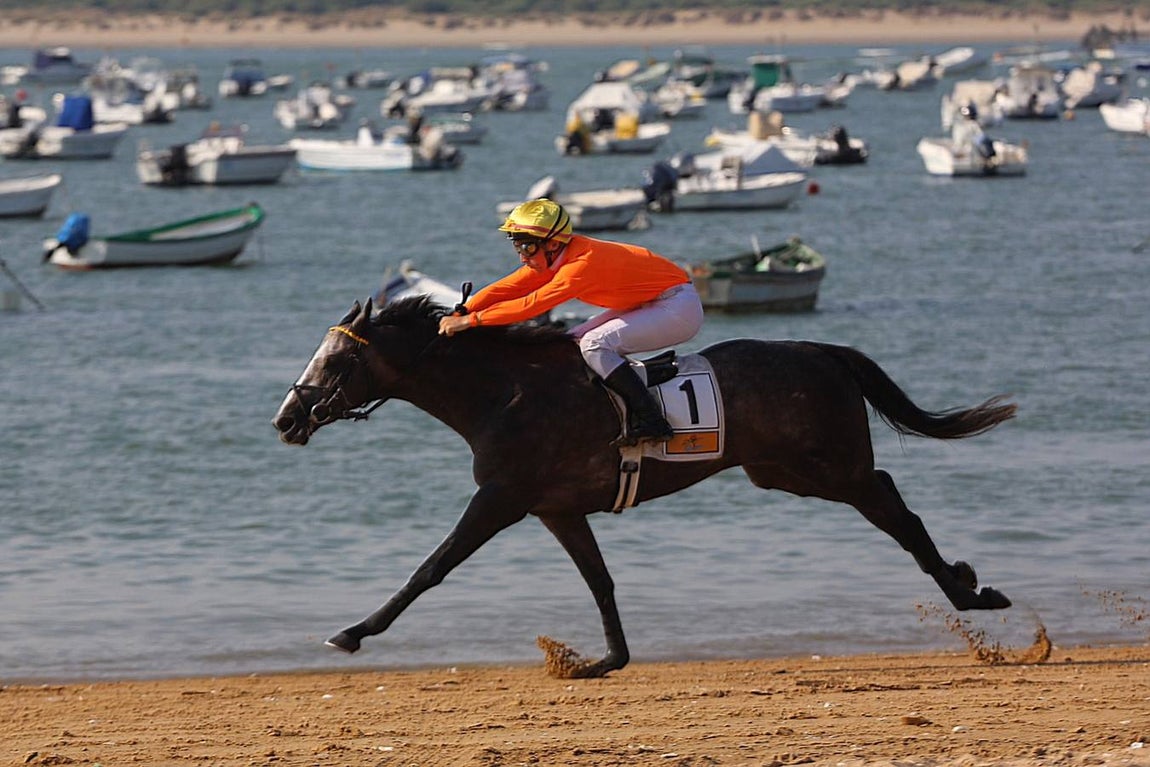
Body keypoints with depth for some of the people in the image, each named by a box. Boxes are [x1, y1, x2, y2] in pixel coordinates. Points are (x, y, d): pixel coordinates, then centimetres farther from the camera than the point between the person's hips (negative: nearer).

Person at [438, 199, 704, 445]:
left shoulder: (583, 263, -29)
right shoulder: (549, 257, -2)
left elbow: (532, 305, -34)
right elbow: (507, 288, -6)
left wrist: (472, 320, -34)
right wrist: (461, 312, -19)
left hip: (678, 305, -10)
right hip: (646, 304, 10)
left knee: (594, 344, -23)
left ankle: (650, 421, -22)